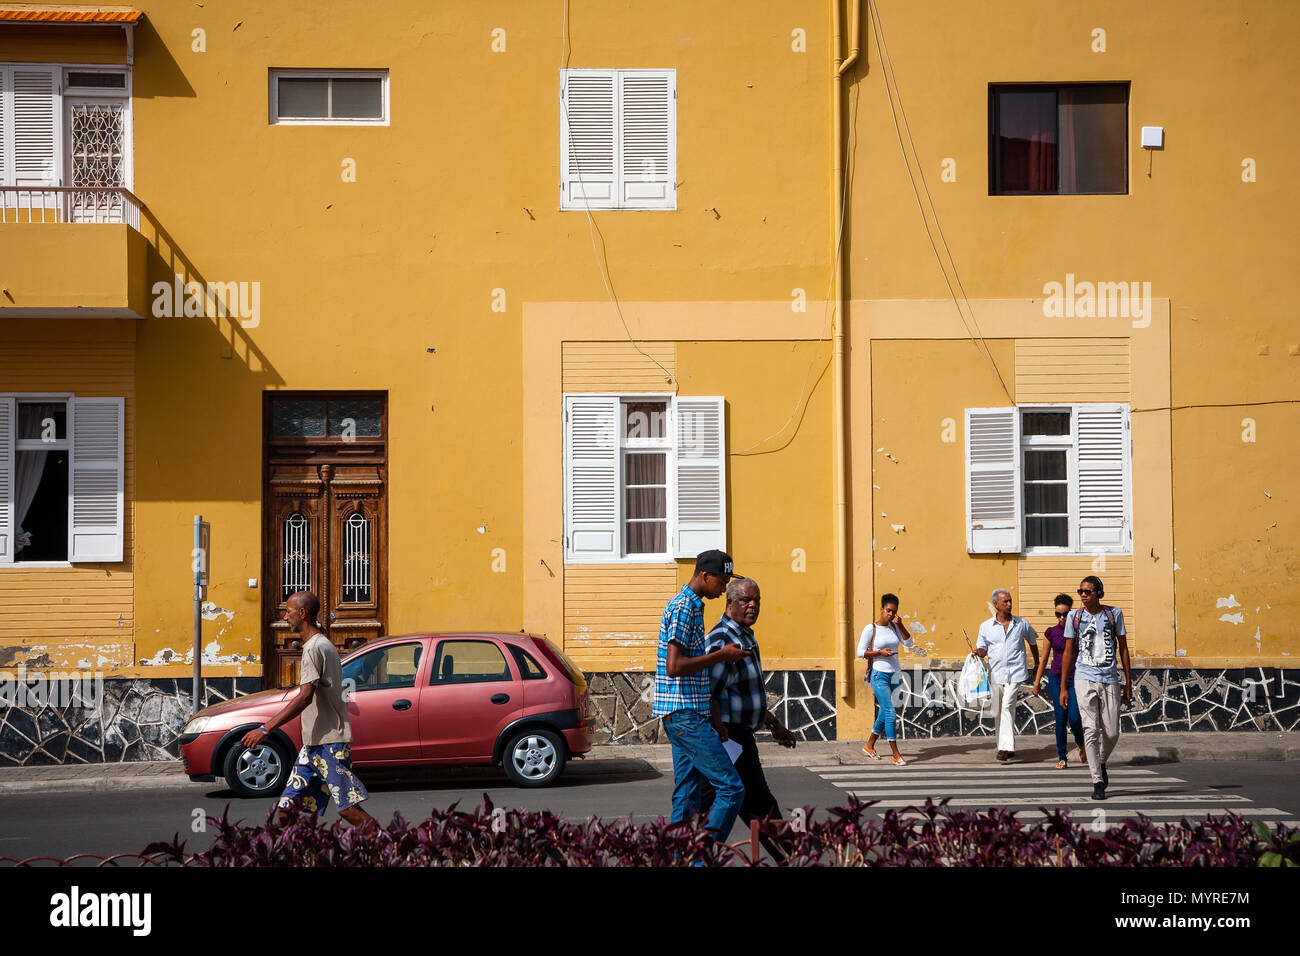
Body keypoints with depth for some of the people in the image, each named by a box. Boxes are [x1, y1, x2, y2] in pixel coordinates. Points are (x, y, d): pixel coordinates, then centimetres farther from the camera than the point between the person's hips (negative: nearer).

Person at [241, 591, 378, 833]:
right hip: (314, 743, 10)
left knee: (349, 808, -9)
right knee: (288, 807, 4)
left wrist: (265, 729, -26)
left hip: (329, 742, -10)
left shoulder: (315, 647, -14)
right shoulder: (323, 644, 18)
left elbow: (305, 697, -24)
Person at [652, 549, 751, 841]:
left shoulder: (691, 606, 18)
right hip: (686, 714, -10)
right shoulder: (683, 608, -14)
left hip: (683, 714, 10)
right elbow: (674, 667, -22)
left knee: (687, 794, 9)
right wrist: (720, 655, -15)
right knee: (730, 787, -11)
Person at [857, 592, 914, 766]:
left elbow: (909, 643, 1)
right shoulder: (871, 629, -8)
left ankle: (869, 745, 30)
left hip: (895, 675, 6)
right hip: (880, 675, -6)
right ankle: (896, 755, -12)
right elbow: (860, 652, -6)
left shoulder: (894, 626, 8)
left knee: (884, 712, 13)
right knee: (890, 713, -12)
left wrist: (900, 625, -8)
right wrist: (880, 652, -18)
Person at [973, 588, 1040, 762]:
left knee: (1007, 706, -20)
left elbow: (1032, 642, 23)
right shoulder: (986, 626, 7)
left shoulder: (1022, 624, 7)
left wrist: (1037, 663, 31)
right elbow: (982, 649, 11)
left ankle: (1007, 747, -26)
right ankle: (1002, 747, 20)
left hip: (1015, 674, -3)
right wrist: (978, 652, -13)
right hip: (995, 674, 3)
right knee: (997, 713, 7)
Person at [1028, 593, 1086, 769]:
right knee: (1061, 718, -3)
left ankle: (1081, 744, 19)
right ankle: (1062, 757, 6)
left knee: (1074, 718, -12)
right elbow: (1043, 659, 9)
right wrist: (1036, 683, 7)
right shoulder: (1051, 632, 4)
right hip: (1056, 678, 1)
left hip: (1075, 679, -1)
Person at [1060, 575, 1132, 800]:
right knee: (1091, 731, -9)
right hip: (1085, 679, -1)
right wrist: (1063, 687, 6)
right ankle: (1098, 782, -5)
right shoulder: (1074, 617, 4)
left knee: (1112, 733, 2)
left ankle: (1101, 763, 32)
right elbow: (1068, 651, 8)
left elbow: (1123, 648, 9)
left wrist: (1128, 683, 7)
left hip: (1110, 680, 1)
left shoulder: (1113, 614, 4)